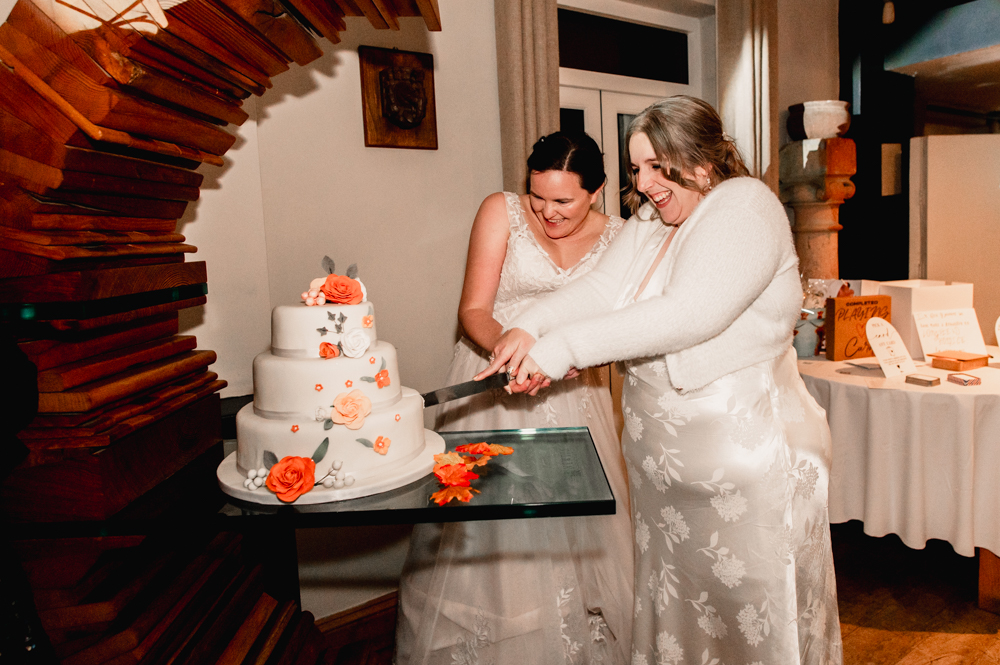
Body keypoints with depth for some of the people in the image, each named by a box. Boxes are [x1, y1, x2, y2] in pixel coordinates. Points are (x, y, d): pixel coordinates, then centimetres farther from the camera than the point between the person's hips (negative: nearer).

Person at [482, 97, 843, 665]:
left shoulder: (745, 205, -12)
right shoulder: (650, 224, 11)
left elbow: (690, 314, -26)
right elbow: (602, 289, -2)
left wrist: (563, 347, -26)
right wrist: (529, 327, -21)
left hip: (745, 463, -7)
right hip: (662, 461, 7)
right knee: (672, 608, 18)